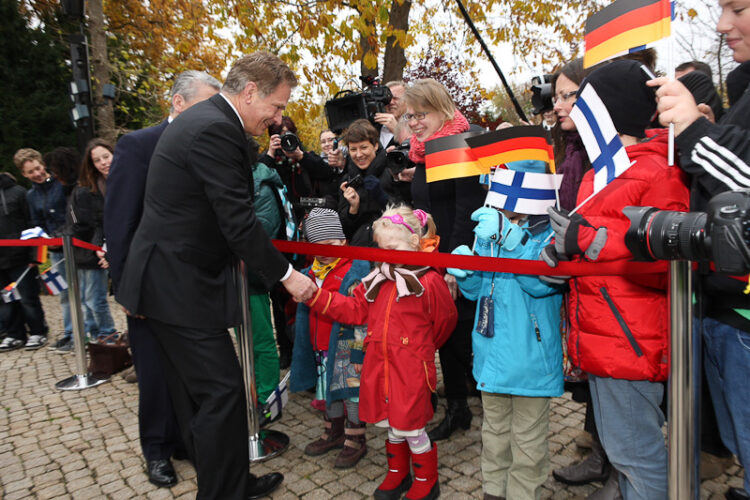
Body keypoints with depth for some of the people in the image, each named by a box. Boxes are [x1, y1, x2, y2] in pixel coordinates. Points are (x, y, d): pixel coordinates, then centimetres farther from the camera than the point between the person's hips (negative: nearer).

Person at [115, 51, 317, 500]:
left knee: (197, 393, 17)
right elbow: (238, 222, -22)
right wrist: (286, 275, -14)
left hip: (171, 278, 11)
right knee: (223, 391, -4)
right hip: (180, 285, -11)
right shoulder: (214, 130, -20)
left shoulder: (205, 120, 13)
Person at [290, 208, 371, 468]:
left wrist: (359, 349, -16)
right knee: (328, 390, 20)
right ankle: (334, 432, 39)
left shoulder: (357, 270, -13)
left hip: (346, 347, -7)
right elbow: (305, 311, 21)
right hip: (320, 348, 7)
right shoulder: (309, 273, 8)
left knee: (352, 392, 4)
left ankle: (355, 440, 21)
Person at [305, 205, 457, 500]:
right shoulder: (379, 279, 5)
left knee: (411, 428, 6)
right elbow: (355, 309, 5)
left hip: (411, 368, -5)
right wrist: (315, 295, -5)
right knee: (390, 423, 19)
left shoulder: (429, 282, -13)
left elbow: (444, 321, 0)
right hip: (378, 365, 6)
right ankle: (398, 475, 41)